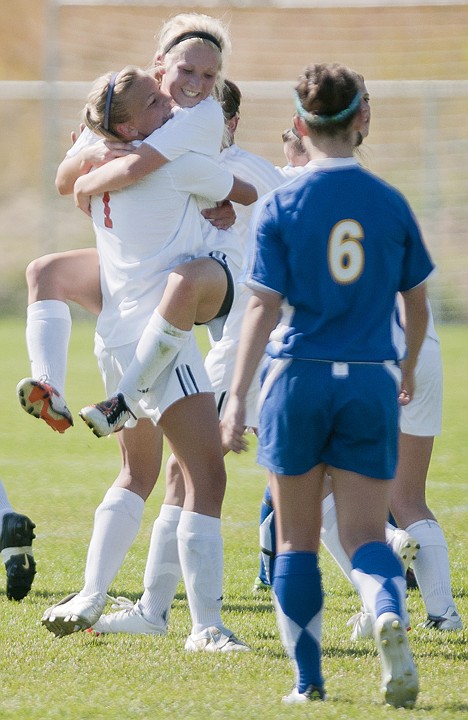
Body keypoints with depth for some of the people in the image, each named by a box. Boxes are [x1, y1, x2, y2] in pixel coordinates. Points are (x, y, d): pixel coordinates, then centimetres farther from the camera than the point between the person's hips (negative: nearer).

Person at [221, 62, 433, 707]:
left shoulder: (281, 207, -4)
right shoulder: (391, 204, 3)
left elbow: (264, 308, -10)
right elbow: (416, 303, 12)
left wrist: (238, 396, -10)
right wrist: (409, 367, 31)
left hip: (299, 377, -1)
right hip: (371, 385, 1)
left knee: (297, 539, 12)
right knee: (365, 536, 3)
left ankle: (308, 679, 13)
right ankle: (389, 612, -29)